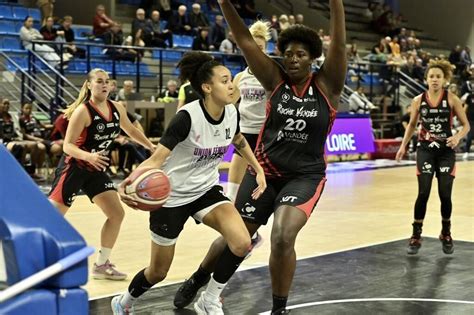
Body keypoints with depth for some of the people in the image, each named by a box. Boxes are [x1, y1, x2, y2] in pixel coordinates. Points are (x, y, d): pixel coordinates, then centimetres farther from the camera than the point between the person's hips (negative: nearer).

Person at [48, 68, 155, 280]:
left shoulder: (116, 109, 1)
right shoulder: (83, 111, -19)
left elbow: (131, 131, 20)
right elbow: (67, 145, -21)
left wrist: (151, 146, 11)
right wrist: (89, 156, -39)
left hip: (96, 169, 7)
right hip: (73, 167, -7)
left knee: (117, 214, 3)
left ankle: (101, 265, 14)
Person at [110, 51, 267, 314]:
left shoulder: (231, 113, -8)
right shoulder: (188, 116, -27)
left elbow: (239, 141, 17)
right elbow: (157, 159, -29)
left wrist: (258, 170, 11)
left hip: (207, 190, 5)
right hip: (172, 196, -5)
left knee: (241, 244, -21)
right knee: (158, 272, 8)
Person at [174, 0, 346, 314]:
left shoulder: (327, 85, -8)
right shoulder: (276, 80, -4)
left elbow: (339, 44, -21)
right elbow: (245, 41, -12)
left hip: (305, 175, -2)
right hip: (265, 170, 2)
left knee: (283, 236, -24)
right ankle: (198, 283, 41)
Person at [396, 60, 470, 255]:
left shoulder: (452, 99, -5)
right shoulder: (418, 101, -1)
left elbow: (466, 125, -2)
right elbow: (412, 125, 14)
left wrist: (458, 137, -22)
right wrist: (403, 145, 4)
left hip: (446, 151, 0)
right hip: (425, 150, 0)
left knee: (445, 195, 0)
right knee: (423, 194, -9)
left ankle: (446, 234, 23)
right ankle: (416, 236, 4)